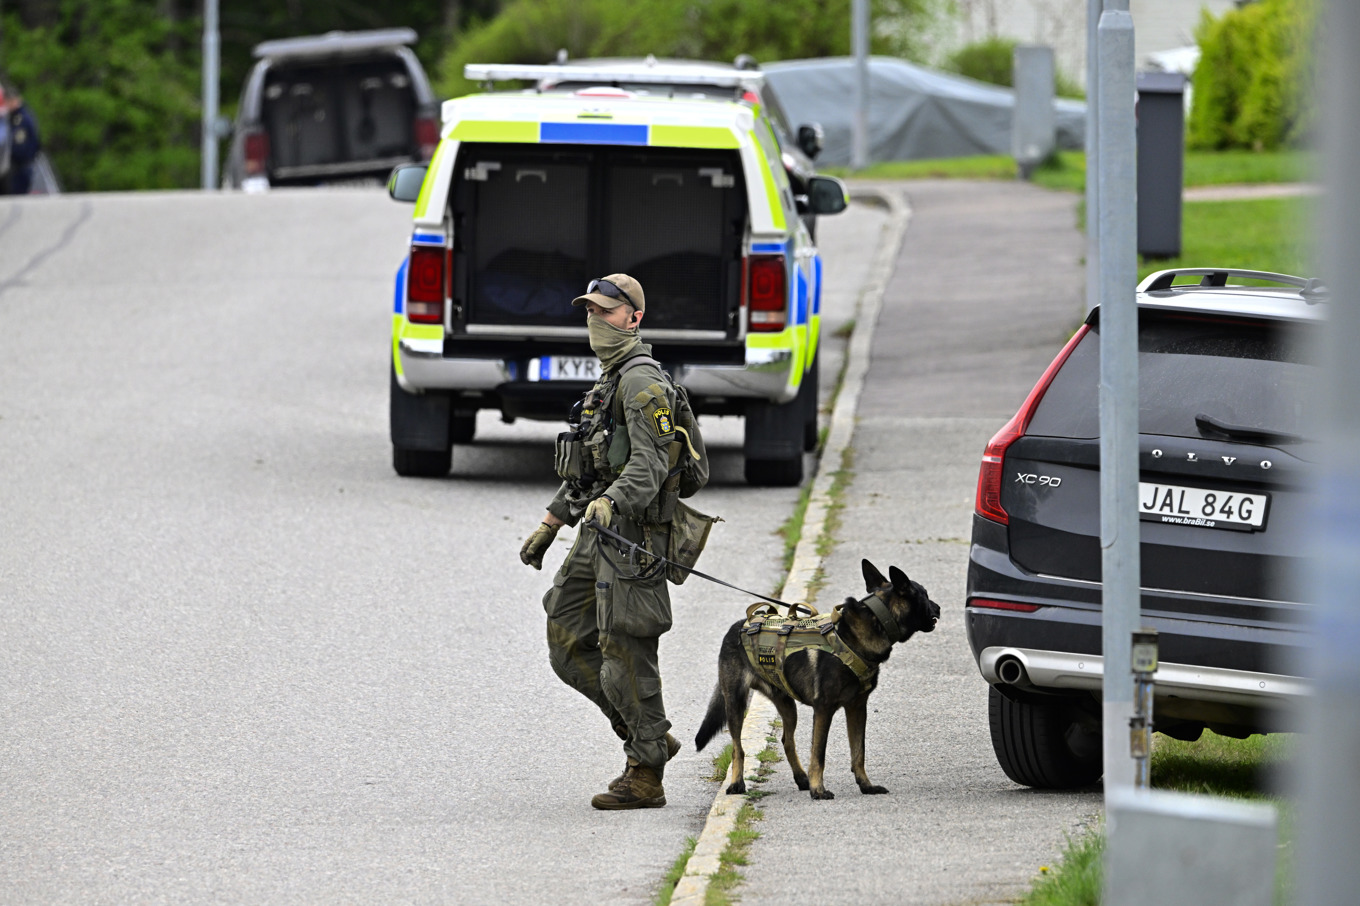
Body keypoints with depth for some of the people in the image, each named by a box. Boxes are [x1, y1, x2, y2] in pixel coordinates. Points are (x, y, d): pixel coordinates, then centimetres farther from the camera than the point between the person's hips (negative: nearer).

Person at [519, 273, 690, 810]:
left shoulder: (642, 382, -12)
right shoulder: (609, 382, 21)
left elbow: (649, 466, -23)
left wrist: (610, 502, -40)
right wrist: (548, 527, 29)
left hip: (631, 532, -10)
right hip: (598, 533, 10)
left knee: (626, 653, -8)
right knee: (568, 644, 10)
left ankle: (645, 776, -1)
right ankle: (649, 738, 18)